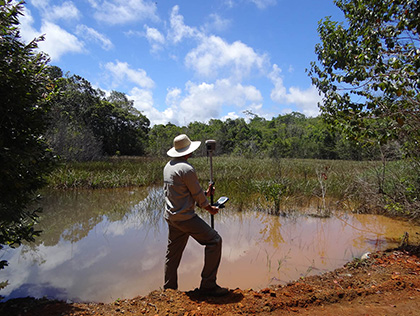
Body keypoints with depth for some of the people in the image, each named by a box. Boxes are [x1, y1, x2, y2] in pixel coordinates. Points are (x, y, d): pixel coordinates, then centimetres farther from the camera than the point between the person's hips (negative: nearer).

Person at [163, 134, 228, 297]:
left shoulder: (168, 166, 10)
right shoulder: (186, 169, -18)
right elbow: (198, 195, -10)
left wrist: (205, 193, 18)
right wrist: (210, 208, 7)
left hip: (171, 217, 9)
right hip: (185, 217, -9)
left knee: (173, 252, 18)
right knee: (214, 240, -2)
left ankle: (169, 289, 30)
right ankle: (208, 284, 2)